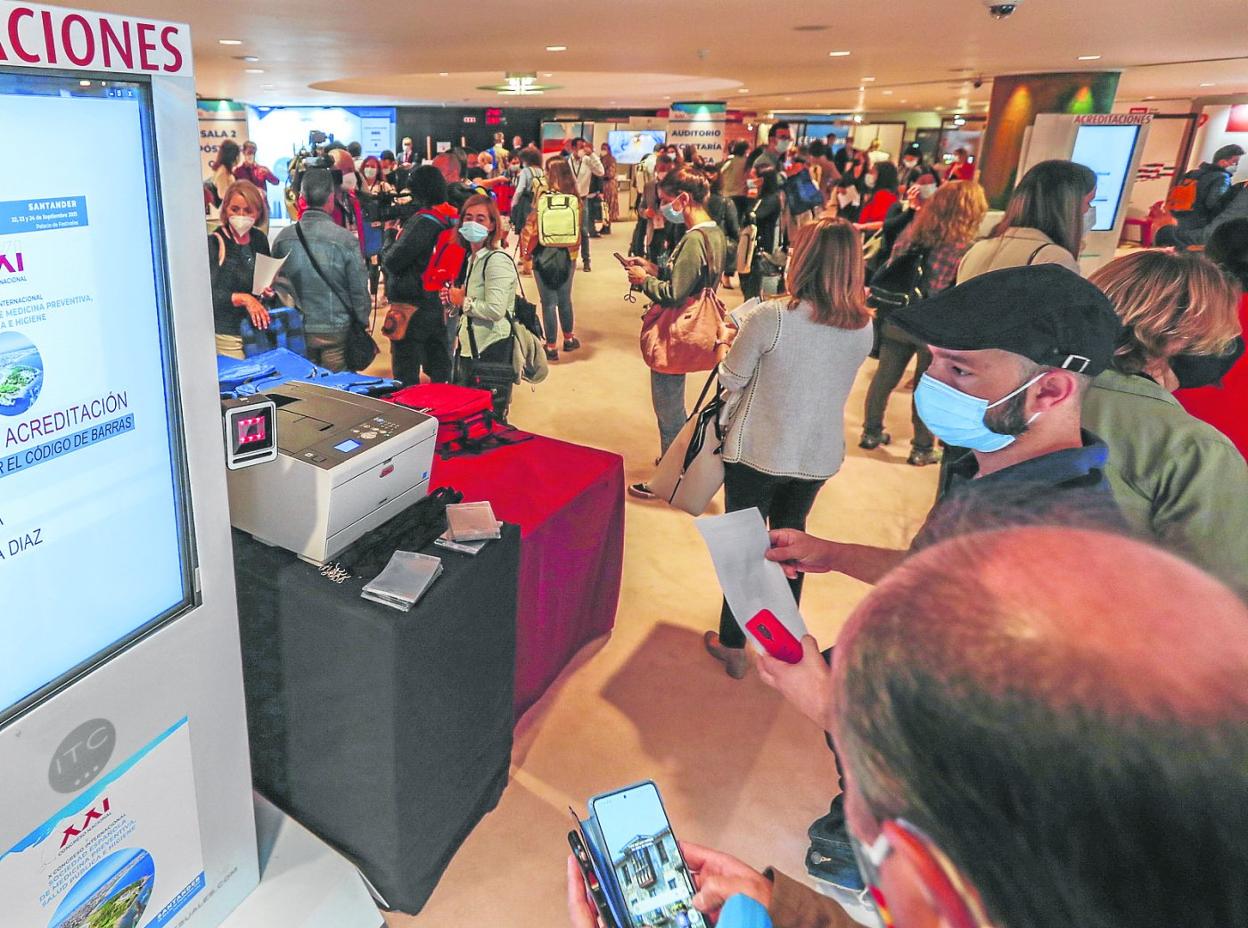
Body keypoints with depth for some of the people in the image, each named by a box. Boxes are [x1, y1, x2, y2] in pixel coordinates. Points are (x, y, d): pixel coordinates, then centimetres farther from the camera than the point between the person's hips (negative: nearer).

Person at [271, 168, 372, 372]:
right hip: (336, 330, -3)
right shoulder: (346, 239, -15)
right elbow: (359, 289, -10)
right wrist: (363, 323, 5)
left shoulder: (283, 238, -3)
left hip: (297, 331, 4)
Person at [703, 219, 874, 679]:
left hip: (757, 451, -4)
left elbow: (731, 381, -11)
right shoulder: (863, 327, -7)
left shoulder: (768, 318, -22)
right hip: (819, 455, 5)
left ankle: (733, 645, 27)